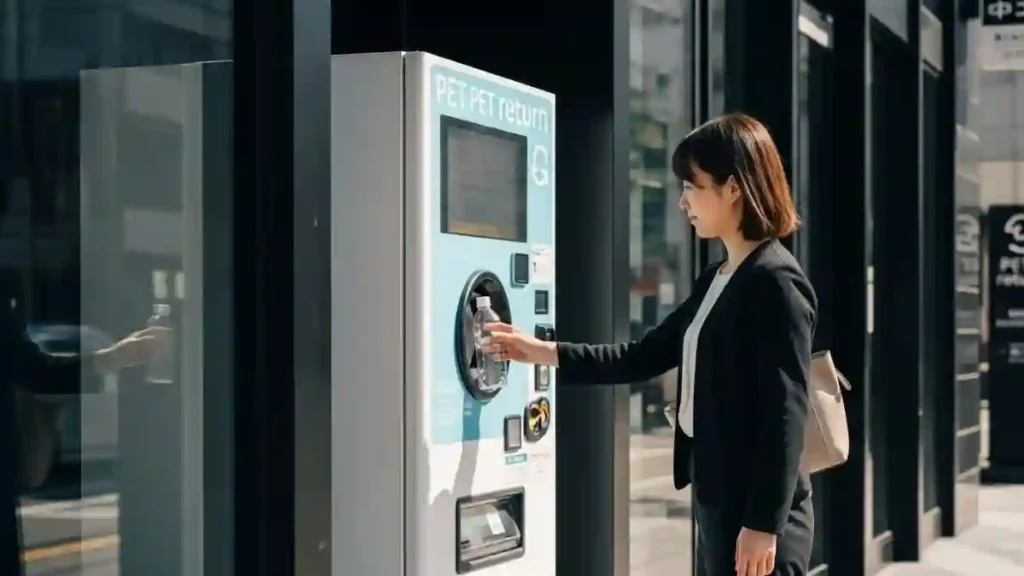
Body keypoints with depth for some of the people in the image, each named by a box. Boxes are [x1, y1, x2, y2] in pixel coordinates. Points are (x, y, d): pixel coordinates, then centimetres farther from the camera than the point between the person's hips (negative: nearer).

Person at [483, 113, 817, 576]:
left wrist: (764, 524, -20)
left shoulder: (775, 282, -13)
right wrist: (544, 353, 15)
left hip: (758, 512, -9)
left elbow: (785, 413, -18)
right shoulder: (715, 281, 14)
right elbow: (644, 356, 20)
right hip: (717, 499, 9)